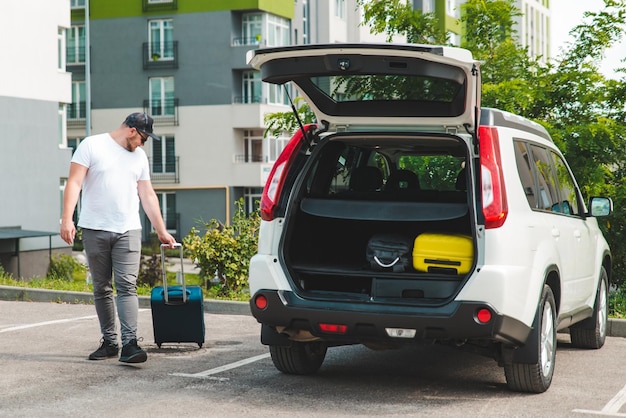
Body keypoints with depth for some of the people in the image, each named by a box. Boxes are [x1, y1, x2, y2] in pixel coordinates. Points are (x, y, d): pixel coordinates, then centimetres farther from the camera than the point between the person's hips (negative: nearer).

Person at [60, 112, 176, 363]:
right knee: (101, 289, 6)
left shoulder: (139, 156, 14)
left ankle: (129, 343, -16)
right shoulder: (92, 145, 0)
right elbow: (74, 183, -7)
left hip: (128, 231, 2)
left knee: (127, 286, -10)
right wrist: (67, 219, -17)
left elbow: (148, 196, 17)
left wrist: (161, 231, 16)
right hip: (95, 230, -2)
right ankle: (109, 342, 15)